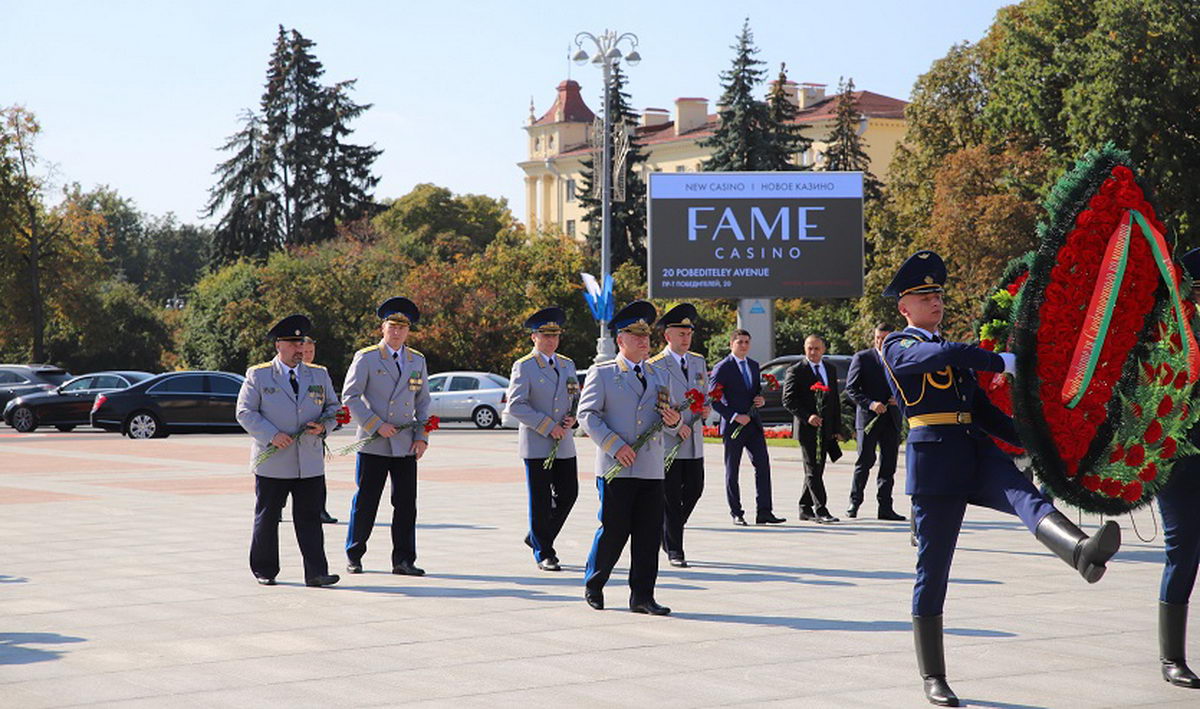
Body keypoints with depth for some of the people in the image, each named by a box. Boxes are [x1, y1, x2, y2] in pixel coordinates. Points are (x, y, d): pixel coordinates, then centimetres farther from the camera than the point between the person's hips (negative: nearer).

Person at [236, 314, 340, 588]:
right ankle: (265, 571, 18)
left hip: (310, 463, 2)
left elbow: (333, 407, 18)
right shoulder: (258, 375, 3)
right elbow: (245, 412, -2)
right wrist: (272, 435, -14)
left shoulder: (319, 375, 13)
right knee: (267, 517, 6)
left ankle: (316, 573, -2)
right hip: (271, 462, -2)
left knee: (310, 517, -1)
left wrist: (323, 425, -4)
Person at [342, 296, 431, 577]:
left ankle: (403, 561, 6)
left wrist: (422, 436, 4)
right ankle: (354, 556, 14)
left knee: (406, 503, 1)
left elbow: (422, 401, 16)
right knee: (365, 502, 1)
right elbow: (350, 396, -5)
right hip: (373, 445, -4)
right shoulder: (366, 358, -1)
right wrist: (376, 425, -13)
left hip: (406, 446, 4)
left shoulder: (417, 361, 13)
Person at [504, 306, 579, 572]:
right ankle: (543, 553, 6)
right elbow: (515, 405, -13)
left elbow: (577, 397, 22)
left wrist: (572, 417, -1)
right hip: (535, 445, -6)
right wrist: (548, 426, -16)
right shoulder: (523, 367, -5)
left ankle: (537, 537, 26)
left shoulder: (567, 365, 13)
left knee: (568, 494, 7)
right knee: (541, 500, -2)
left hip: (564, 444, 6)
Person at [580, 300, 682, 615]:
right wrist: (615, 446, -15)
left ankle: (642, 596, 8)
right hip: (615, 468, -4)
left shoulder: (660, 376, 17)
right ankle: (593, 585, 19)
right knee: (614, 530, -2)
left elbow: (666, 421, 22)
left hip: (652, 469, 4)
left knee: (649, 533, 1)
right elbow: (587, 414, -5)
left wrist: (673, 421, -4)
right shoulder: (602, 373, 3)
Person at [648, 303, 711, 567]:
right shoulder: (655, 366, -7)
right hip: (667, 443, -6)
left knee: (694, 489, 7)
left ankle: (668, 531, 30)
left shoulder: (699, 362, 13)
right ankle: (674, 550, 7)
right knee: (670, 497, -1)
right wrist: (675, 426, -20)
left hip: (694, 442, 6)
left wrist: (706, 408, 0)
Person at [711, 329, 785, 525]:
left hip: (753, 424, 5)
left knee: (763, 465, -3)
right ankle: (736, 514, 11)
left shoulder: (754, 365, 13)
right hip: (732, 426, -5)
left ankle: (764, 512, -1)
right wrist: (734, 416, -17)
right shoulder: (722, 368, -7)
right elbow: (713, 399, -10)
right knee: (732, 471, 3)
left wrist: (761, 400, 2)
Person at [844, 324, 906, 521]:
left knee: (889, 465, 3)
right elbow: (850, 388, -3)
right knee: (865, 461, -5)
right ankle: (854, 503, 9)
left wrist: (899, 399, -2)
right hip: (868, 418, -4)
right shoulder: (861, 358, 2)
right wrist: (870, 404, -16)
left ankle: (885, 508, 6)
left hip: (891, 420, 4)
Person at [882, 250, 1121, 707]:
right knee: (933, 568, -2)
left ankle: (1080, 551, -59)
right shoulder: (897, 348, 5)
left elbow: (983, 410, 23)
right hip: (934, 459, -5)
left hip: (977, 453, 5)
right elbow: (947, 355, -16)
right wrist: (1004, 362, -15)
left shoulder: (953, 355, 27)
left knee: (1026, 496, -27)